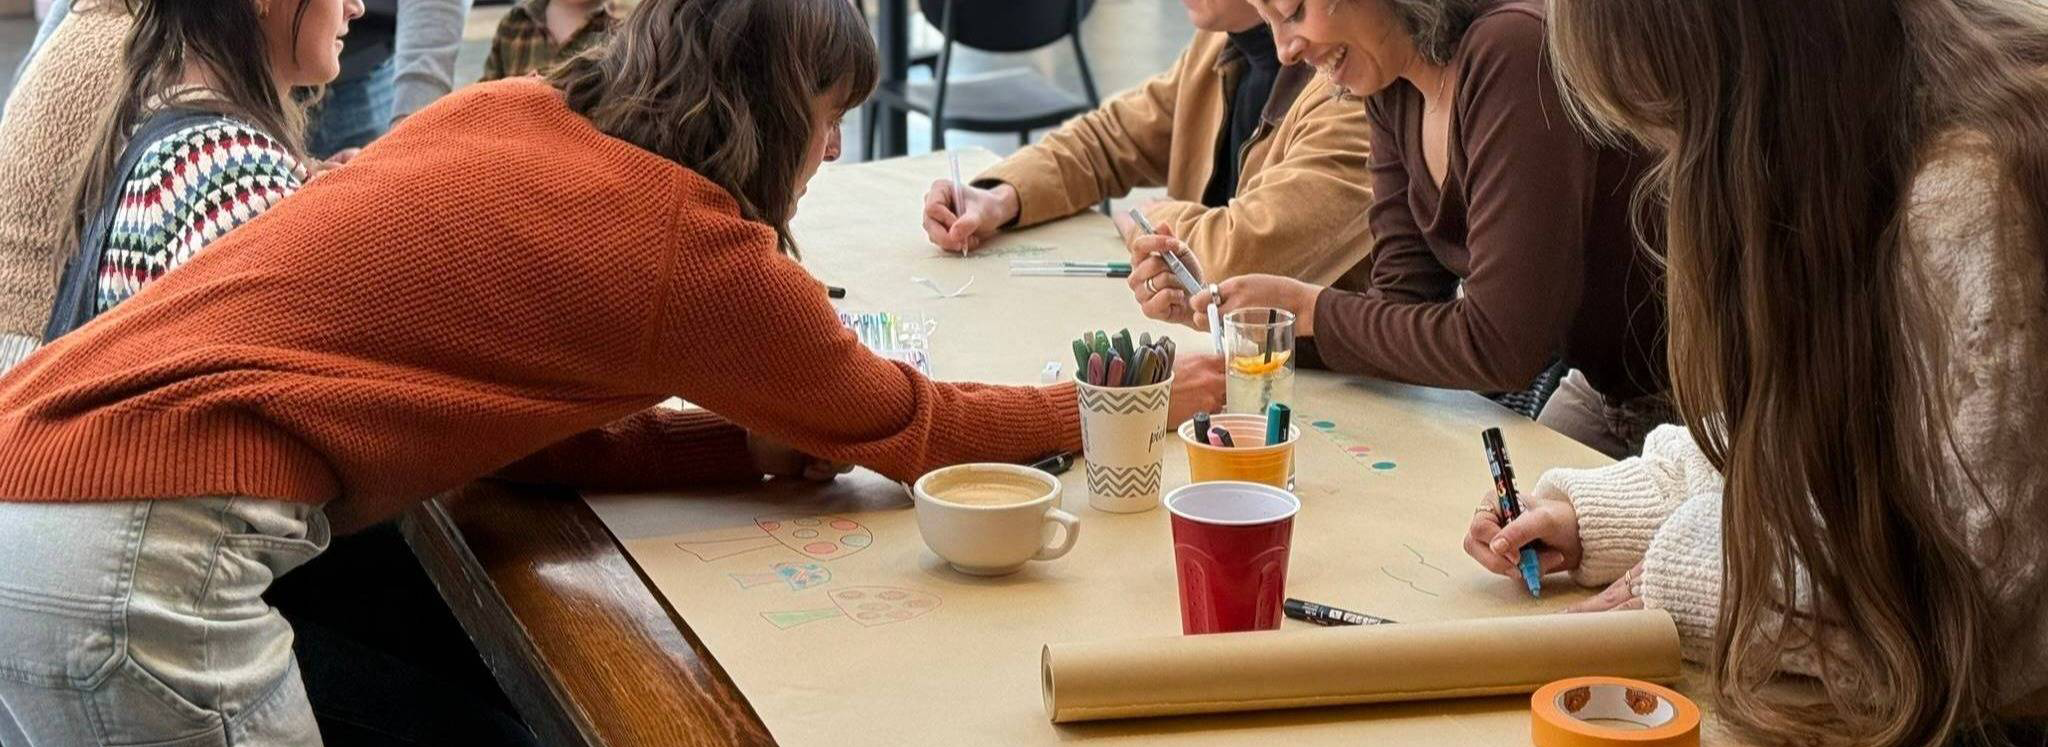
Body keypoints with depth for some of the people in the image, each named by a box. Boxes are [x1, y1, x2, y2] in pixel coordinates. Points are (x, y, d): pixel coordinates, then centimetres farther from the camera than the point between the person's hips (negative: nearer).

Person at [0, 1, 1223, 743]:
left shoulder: (511, 112, 13)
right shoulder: (690, 244, -7)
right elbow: (902, 428, 9)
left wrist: (758, 445, 10)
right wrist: (1118, 407, 22)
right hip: (136, 546, -9)